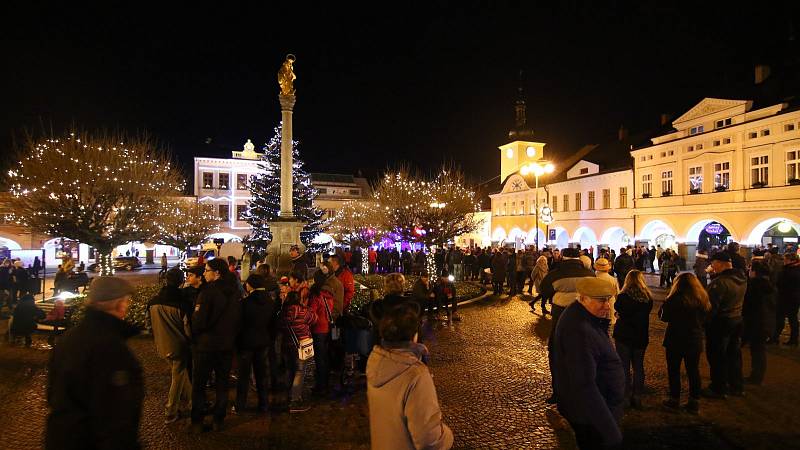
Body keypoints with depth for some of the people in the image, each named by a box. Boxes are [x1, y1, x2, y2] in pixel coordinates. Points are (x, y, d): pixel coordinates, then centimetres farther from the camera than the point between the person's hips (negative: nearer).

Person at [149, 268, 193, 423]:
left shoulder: (154, 301, -3)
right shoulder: (182, 301, -21)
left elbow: (152, 326, 9)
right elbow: (187, 327, -14)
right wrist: (189, 341, 4)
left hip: (163, 345, 6)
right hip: (178, 346, -5)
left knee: (181, 375, 23)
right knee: (178, 379, 9)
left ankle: (187, 403, 34)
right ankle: (170, 413, 16)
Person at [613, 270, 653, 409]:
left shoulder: (623, 297, -18)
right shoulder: (648, 298, -4)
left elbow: (619, 313, -11)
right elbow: (644, 314, 6)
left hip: (623, 336, -4)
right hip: (641, 336, 4)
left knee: (624, 366, 7)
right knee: (638, 366, 15)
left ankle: (626, 396, 10)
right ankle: (637, 396, 21)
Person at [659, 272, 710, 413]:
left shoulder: (674, 299, -19)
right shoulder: (703, 300, -3)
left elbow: (663, 316, -10)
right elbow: (705, 320, 8)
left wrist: (667, 303, 2)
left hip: (675, 341, -4)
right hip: (695, 341, 4)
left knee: (674, 370, 10)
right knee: (693, 370, 14)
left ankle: (675, 399, 16)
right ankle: (694, 402, 20)